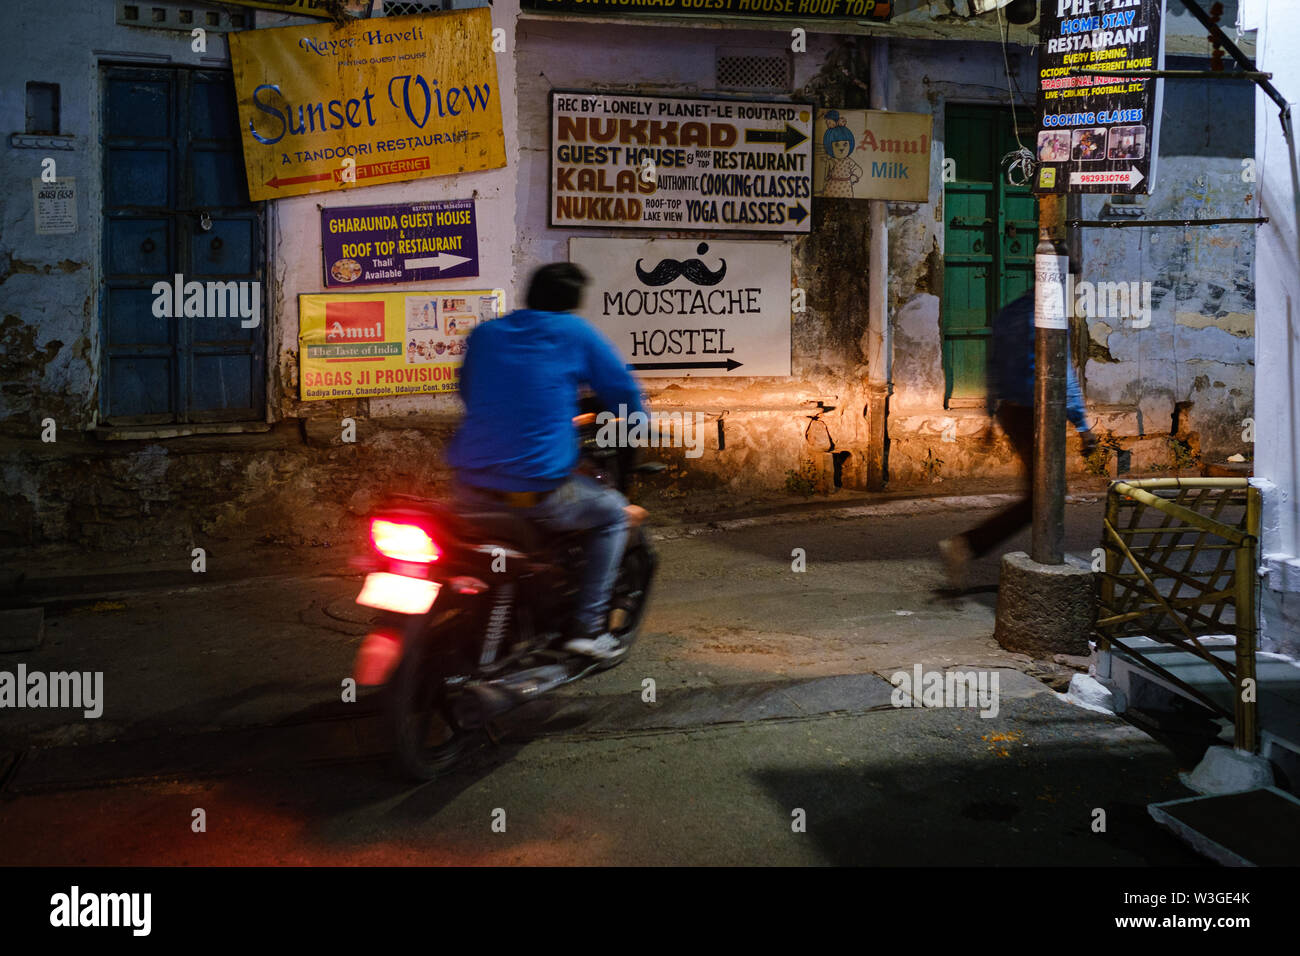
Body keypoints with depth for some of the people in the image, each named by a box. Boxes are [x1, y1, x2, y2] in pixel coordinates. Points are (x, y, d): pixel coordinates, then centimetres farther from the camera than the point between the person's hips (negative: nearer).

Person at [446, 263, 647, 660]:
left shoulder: (483, 334, 12)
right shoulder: (574, 333, -1)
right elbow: (622, 388, 4)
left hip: (471, 486, 5)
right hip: (537, 489, -5)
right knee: (612, 512, 21)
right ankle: (589, 625, 15)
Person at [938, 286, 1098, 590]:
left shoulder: (1008, 313, 12)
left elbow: (995, 365, 18)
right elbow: (1062, 374, -18)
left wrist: (996, 410, 25)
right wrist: (1082, 425, -15)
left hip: (1009, 411, 9)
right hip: (1032, 414, -9)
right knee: (1041, 497, -4)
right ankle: (965, 546, -11)